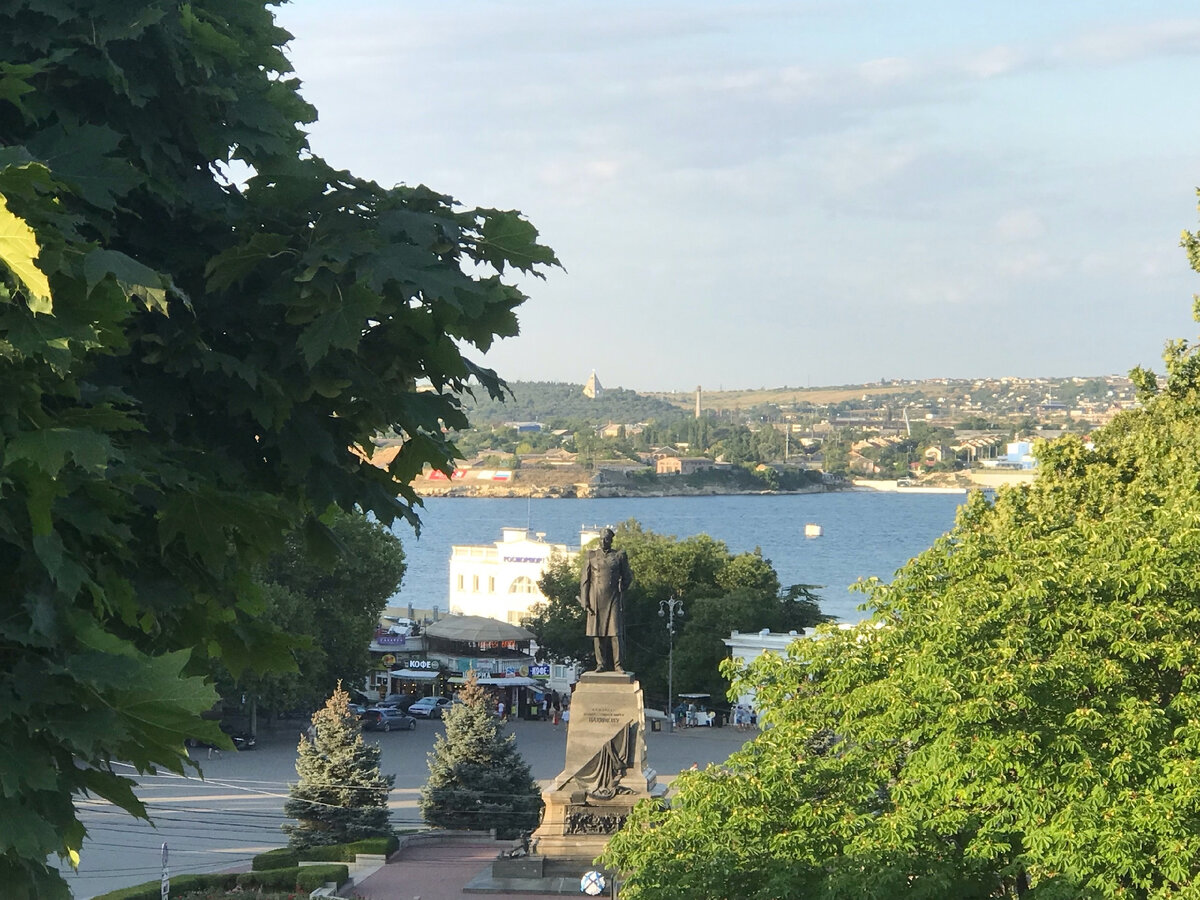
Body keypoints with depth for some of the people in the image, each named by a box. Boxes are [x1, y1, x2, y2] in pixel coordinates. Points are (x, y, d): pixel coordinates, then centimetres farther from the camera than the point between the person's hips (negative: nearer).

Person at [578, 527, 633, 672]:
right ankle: (601, 663, 6)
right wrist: (585, 600, -1)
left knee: (616, 632, -6)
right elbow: (584, 579, 5)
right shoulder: (591, 555, 7)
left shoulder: (619, 556, 6)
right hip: (596, 599, 1)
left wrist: (620, 591, 5)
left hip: (613, 599, -1)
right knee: (597, 632, 0)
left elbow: (627, 577, 14)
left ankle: (617, 665, -3)